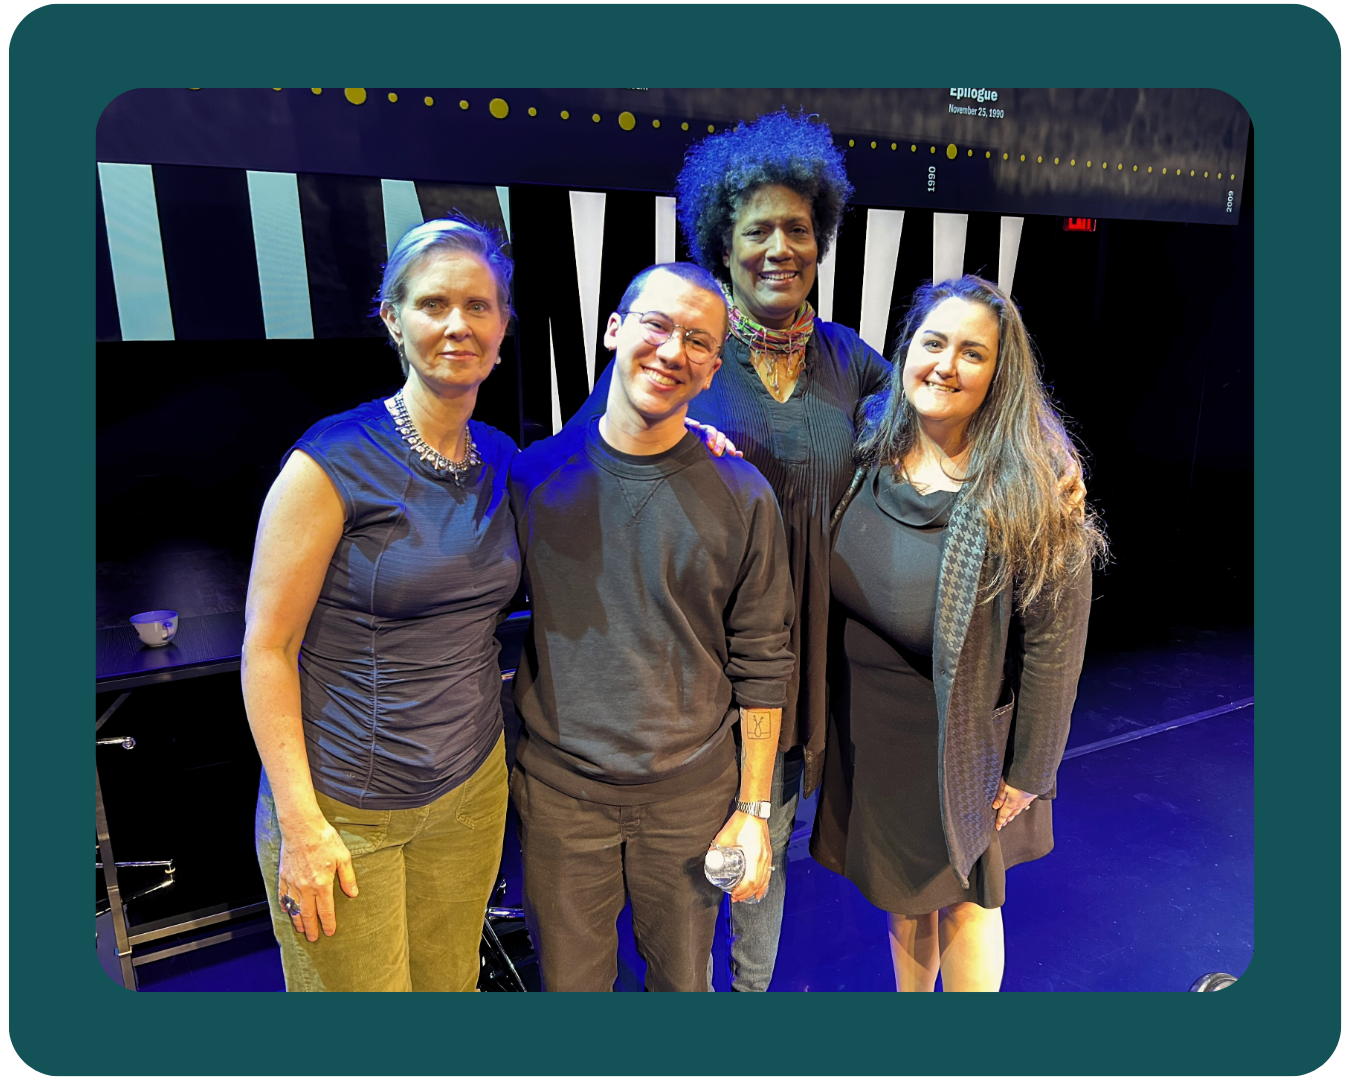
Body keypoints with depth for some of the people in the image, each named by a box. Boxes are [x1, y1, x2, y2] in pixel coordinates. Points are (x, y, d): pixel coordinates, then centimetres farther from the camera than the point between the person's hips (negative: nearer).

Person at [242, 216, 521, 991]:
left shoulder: (502, 458, 1)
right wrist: (300, 824, -13)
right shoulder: (334, 461, -16)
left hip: (473, 785, 5)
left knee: (450, 981, 22)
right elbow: (267, 648, -13)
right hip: (346, 807, -5)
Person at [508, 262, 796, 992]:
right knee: (568, 980, 20)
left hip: (691, 795, 0)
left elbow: (761, 665, -3)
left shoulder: (742, 498, -8)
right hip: (558, 792, 1)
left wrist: (754, 809, -1)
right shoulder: (534, 475, -6)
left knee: (682, 978, 22)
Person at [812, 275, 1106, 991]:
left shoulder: (1031, 491, -19)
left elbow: (1054, 645, -15)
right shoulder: (868, 454, -6)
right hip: (867, 731, 4)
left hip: (962, 743, -4)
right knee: (902, 890, 24)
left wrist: (1029, 772, -9)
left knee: (963, 896, 19)